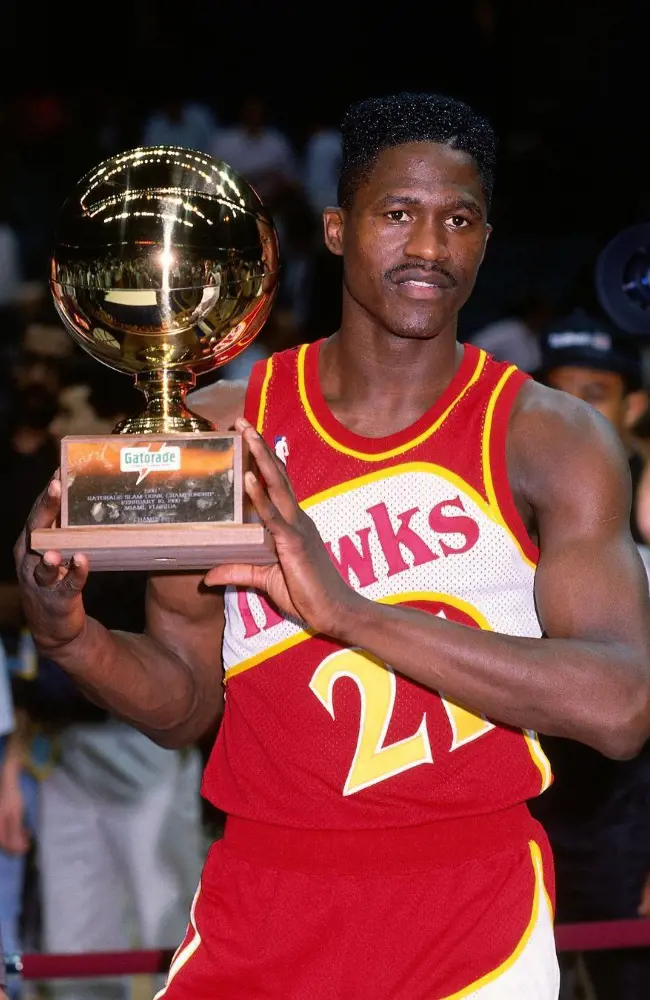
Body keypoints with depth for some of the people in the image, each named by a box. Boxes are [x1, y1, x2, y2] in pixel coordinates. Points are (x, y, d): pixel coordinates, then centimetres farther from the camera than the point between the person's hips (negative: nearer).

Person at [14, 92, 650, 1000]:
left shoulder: (555, 440, -8)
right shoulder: (218, 430, 1)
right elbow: (187, 705, 8)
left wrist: (351, 611, -29)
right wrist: (73, 638, -15)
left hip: (474, 903, -2)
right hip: (264, 888, 2)